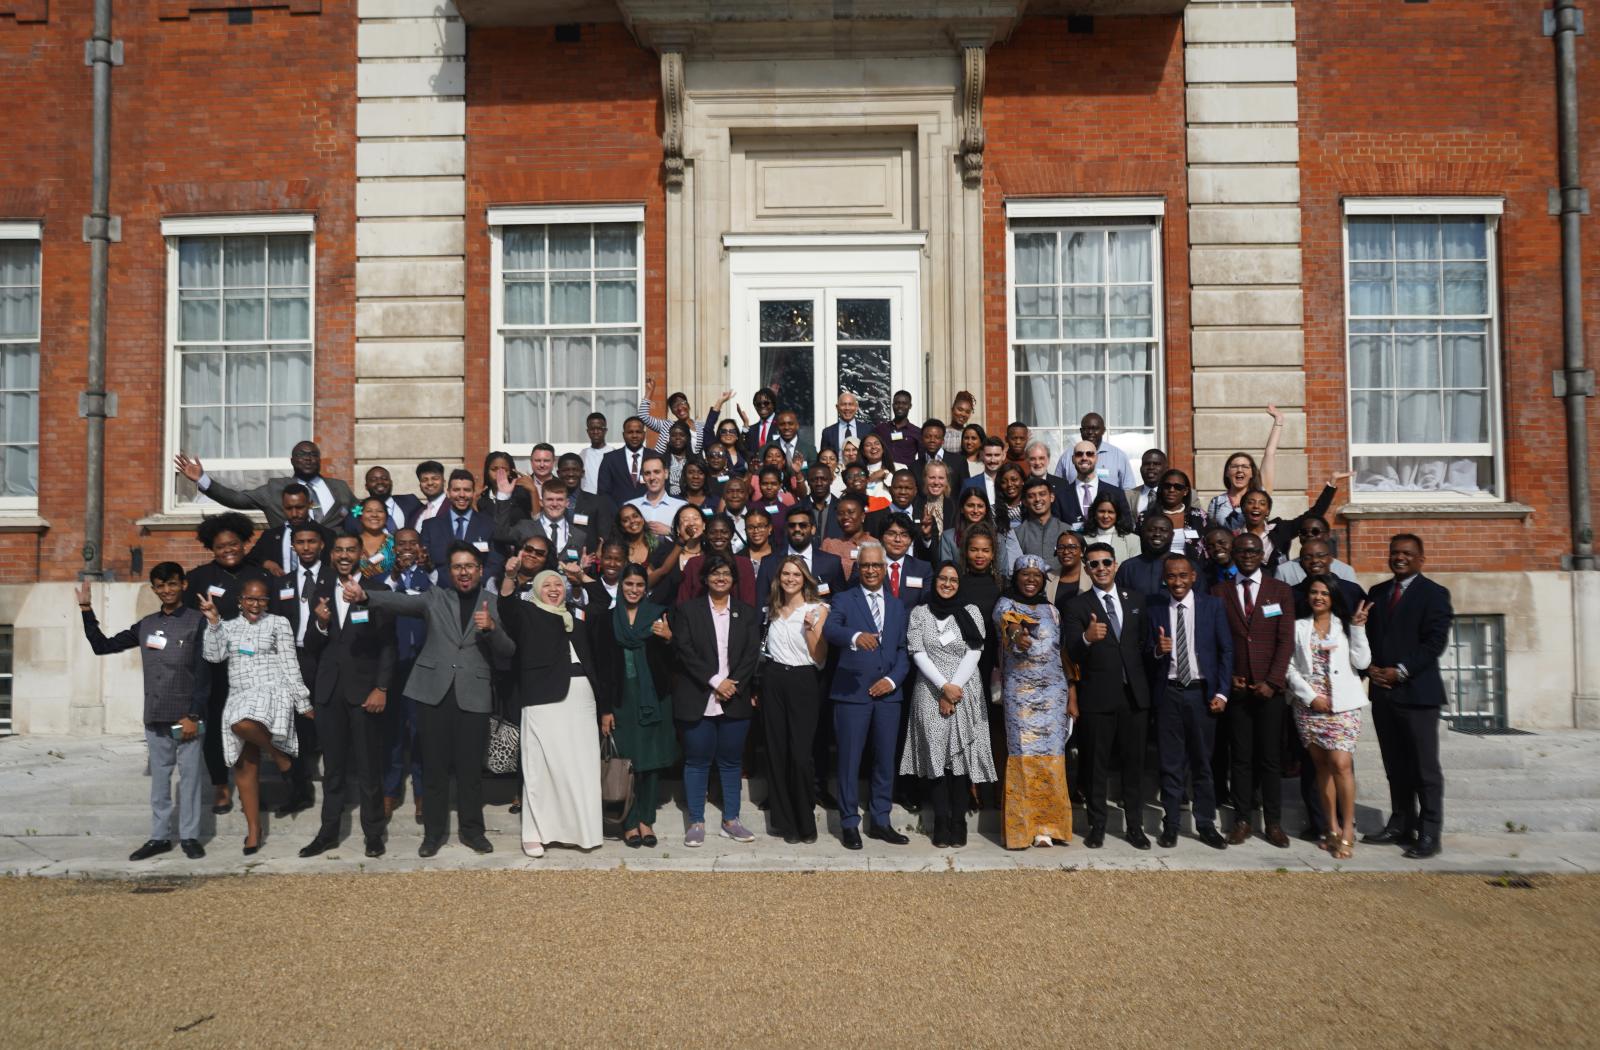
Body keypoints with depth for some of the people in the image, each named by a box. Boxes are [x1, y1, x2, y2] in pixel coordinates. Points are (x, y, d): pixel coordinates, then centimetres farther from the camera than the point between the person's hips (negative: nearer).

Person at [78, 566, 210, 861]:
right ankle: (159, 836, 16)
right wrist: (86, 610, 8)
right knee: (159, 776, 10)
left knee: (190, 776, 0)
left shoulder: (197, 621, -4)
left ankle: (189, 836, 7)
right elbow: (103, 646, 15)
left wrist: (194, 715, -13)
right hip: (155, 717, 5)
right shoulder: (146, 625, 11)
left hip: (186, 715, -5)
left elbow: (204, 674, -8)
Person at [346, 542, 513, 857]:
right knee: (434, 765, 6)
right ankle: (433, 831, 19)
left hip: (473, 694, 0)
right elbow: (401, 601, -10)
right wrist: (364, 595, -28)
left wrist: (491, 628, -18)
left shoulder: (494, 604, 7)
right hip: (434, 691, 1)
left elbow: (508, 652, 2)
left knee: (470, 767, 4)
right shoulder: (436, 597, 8)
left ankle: (471, 829, 19)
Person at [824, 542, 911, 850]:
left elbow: (903, 649, 11)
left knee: (885, 760, 11)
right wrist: (855, 636, -42)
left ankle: (879, 821, 24)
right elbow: (830, 629, -21)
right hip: (852, 693, -4)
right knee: (849, 760, 1)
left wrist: (893, 679, -6)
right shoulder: (844, 600, -1)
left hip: (888, 693, 4)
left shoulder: (896, 605, 13)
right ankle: (849, 823, 13)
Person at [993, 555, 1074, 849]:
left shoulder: (1051, 610, 14)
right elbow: (1005, 622, -23)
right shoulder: (1006, 604, 2)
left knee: (1050, 756, -1)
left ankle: (1046, 825, 7)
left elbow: (1065, 652, 14)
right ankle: (1022, 826, 2)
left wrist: (1072, 695, 7)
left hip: (1053, 691, 3)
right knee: (1023, 754, -6)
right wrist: (1016, 633, -46)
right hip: (1019, 690, -3)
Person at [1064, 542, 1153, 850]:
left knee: (1134, 763, 10)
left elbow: (1144, 642, 13)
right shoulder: (1078, 606, -4)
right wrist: (1087, 638, -36)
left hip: (1135, 694, 3)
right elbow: (1073, 654, -14)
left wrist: (1148, 684, 5)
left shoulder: (1136, 600, 7)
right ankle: (1097, 826, 18)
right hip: (1098, 696, -3)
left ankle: (1135, 826, 20)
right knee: (1096, 764, 6)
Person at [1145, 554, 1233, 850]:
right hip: (1168, 693, 0)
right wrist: (1157, 650, -20)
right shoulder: (1155, 607, 2)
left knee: (1202, 762, 8)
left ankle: (1206, 825, 18)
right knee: (1170, 762, 5)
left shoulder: (1212, 606, 1)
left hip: (1202, 692, 0)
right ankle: (1170, 824, 14)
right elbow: (1147, 652, 3)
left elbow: (1226, 650, 2)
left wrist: (1222, 693, -4)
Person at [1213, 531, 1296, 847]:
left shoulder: (1281, 591, 5)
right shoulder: (1219, 592, 7)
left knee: (1270, 758, 2)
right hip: (1235, 688, 1)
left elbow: (1286, 641, 0)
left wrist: (1272, 682, -9)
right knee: (1240, 758, 3)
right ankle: (1241, 821, 10)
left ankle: (1273, 823, 10)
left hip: (1269, 688, 0)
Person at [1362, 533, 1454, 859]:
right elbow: (1367, 635, 15)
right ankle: (1401, 825, 20)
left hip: (1416, 692, -6)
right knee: (1395, 766, 12)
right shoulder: (1377, 593, 15)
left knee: (1425, 768, -2)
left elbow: (1435, 642, -11)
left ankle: (1428, 835, 3)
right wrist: (1369, 667, -2)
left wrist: (1400, 672, -16)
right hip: (1382, 691, 6)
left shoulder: (1433, 594, -3)